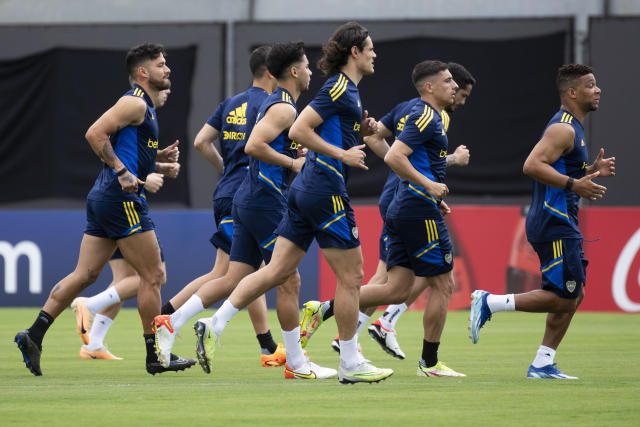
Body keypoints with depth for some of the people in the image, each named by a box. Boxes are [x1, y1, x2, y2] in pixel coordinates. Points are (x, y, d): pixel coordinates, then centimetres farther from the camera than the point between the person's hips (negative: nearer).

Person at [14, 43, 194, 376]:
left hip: (104, 198, 10)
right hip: (121, 199, -10)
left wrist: (157, 160, 15)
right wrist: (122, 171, -22)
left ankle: (33, 335, 1)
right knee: (153, 276, -3)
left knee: (84, 275, 6)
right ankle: (156, 356, 2)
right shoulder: (135, 103, -9)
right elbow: (95, 134, -19)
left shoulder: (144, 106, 22)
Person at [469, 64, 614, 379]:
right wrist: (574, 184, -28)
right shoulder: (563, 129, -14)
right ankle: (489, 303, -5)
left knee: (574, 295, 9)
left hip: (562, 224, 10)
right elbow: (532, 166, -26)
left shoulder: (572, 128, 19)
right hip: (554, 224, -10)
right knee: (563, 298, -10)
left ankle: (542, 365, 11)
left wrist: (591, 171, 14)